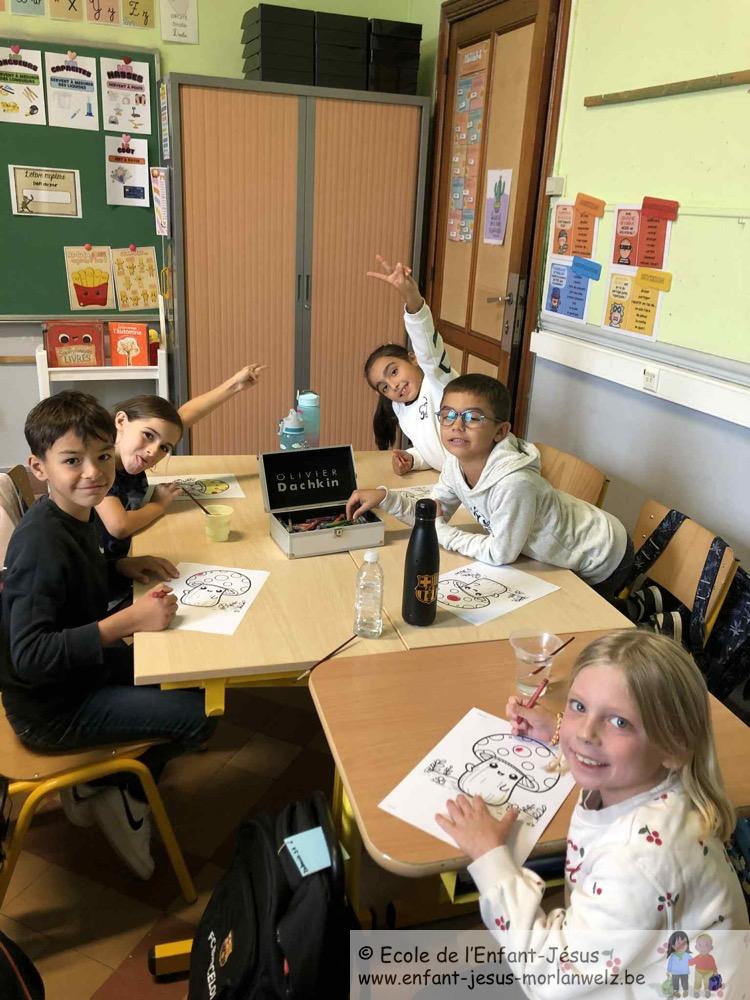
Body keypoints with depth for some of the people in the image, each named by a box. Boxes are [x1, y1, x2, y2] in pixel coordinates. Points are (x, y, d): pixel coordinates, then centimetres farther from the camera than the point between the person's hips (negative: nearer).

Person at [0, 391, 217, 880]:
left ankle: (93, 785, 22)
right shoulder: (42, 543, -29)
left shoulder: (78, 514, -2)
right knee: (200, 713, -16)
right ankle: (124, 796, 13)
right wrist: (128, 621, -34)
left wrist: (121, 566, -1)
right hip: (50, 709, -9)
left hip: (84, 668, 9)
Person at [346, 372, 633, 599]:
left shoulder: (514, 483, -41)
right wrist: (384, 497, -18)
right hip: (562, 552, 7)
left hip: (603, 559, -7)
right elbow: (432, 515, -4)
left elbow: (499, 554, -28)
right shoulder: (456, 464, -17)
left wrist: (441, 532, -21)